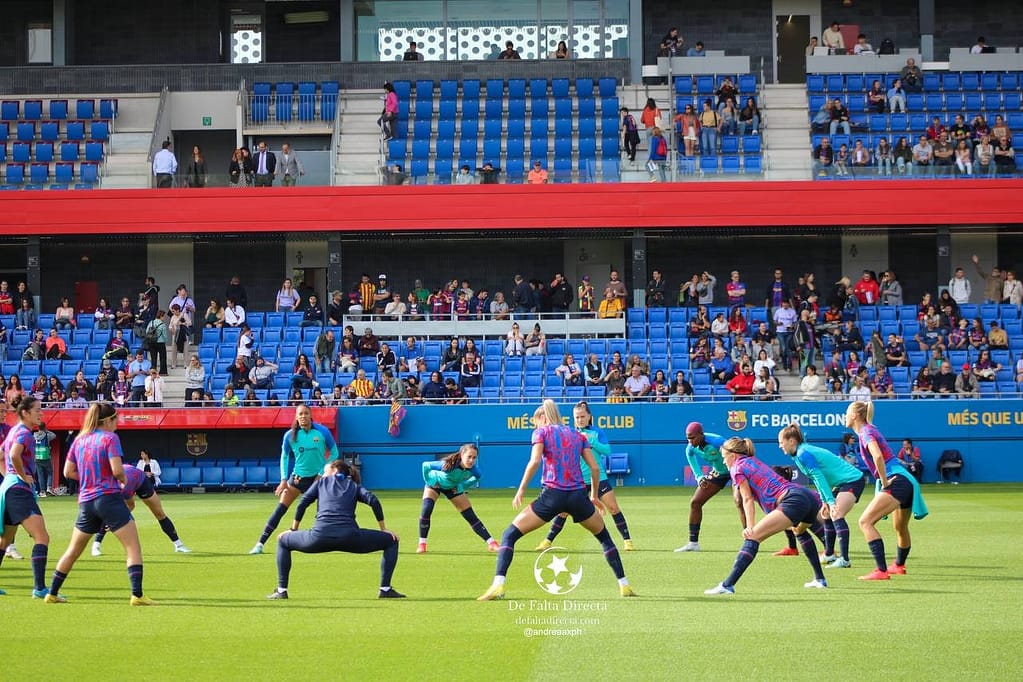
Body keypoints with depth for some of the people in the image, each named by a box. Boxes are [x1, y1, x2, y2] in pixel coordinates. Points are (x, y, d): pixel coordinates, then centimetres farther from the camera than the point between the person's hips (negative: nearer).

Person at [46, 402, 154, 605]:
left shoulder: (79, 439, 11)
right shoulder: (110, 438, -6)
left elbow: (68, 472, 14)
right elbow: (117, 470, -15)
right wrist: (123, 480, 5)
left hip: (86, 501, 6)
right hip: (109, 497, -6)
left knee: (73, 551, 19)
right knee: (133, 548, -4)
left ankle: (52, 594, 23)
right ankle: (137, 595, -15)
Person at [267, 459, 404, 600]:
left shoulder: (322, 482, 25)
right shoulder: (354, 486, 24)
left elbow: (302, 503, 18)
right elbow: (373, 500, 7)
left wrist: (293, 529, 28)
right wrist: (383, 529, 12)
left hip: (320, 536, 0)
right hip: (349, 538, 0)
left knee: (282, 541, 27)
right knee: (391, 541, 19)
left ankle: (281, 590, 17)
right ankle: (385, 589, 8)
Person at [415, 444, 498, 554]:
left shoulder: (473, 470, -30)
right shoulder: (448, 465, -43)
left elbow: (477, 477, -3)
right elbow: (426, 465, -32)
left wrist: (462, 487, -9)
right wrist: (430, 481, -23)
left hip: (453, 488, 3)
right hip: (436, 484, -3)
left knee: (471, 516, -2)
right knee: (426, 509, -25)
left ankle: (491, 543, 3)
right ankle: (422, 544, -12)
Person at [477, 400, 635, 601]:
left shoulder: (541, 432, 7)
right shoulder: (578, 435, 18)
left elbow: (534, 461, -10)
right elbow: (595, 468, 13)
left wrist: (521, 490, -5)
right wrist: (594, 495, 25)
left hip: (552, 494, -3)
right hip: (578, 495, 3)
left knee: (510, 535, 6)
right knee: (604, 537, 27)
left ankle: (498, 585, -12)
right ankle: (624, 585, 21)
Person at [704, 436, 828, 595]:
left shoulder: (737, 467, 10)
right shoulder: (755, 462, 34)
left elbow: (748, 499, -2)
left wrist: (750, 528, -11)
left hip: (793, 501, -9)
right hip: (811, 497, 9)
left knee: (752, 538, -13)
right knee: (800, 531, 40)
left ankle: (727, 585, -25)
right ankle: (820, 580, 44)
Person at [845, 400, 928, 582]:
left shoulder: (866, 432, -8)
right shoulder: (869, 431, 20)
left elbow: (877, 456, -27)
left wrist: (884, 482, -19)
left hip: (897, 483, -10)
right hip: (907, 483, 10)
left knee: (865, 521, -17)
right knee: (900, 528, 29)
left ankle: (881, 570, -25)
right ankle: (899, 566, 49)